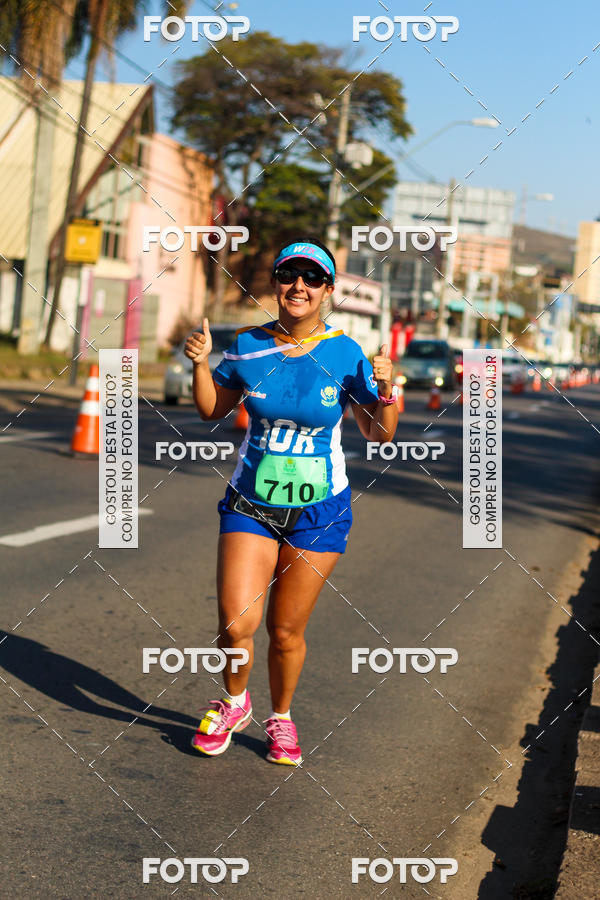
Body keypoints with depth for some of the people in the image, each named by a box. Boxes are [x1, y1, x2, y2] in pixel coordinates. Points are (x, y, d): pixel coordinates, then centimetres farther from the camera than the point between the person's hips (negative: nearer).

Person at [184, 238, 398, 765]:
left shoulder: (345, 355, -6)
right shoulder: (249, 346, -2)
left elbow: (380, 434, -1)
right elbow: (211, 410, 12)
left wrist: (384, 391, -19)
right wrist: (201, 364, -5)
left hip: (318, 512, -1)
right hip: (250, 504, 1)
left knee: (286, 631, 6)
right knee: (236, 623, -12)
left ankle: (281, 719, 34)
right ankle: (234, 702, 19)